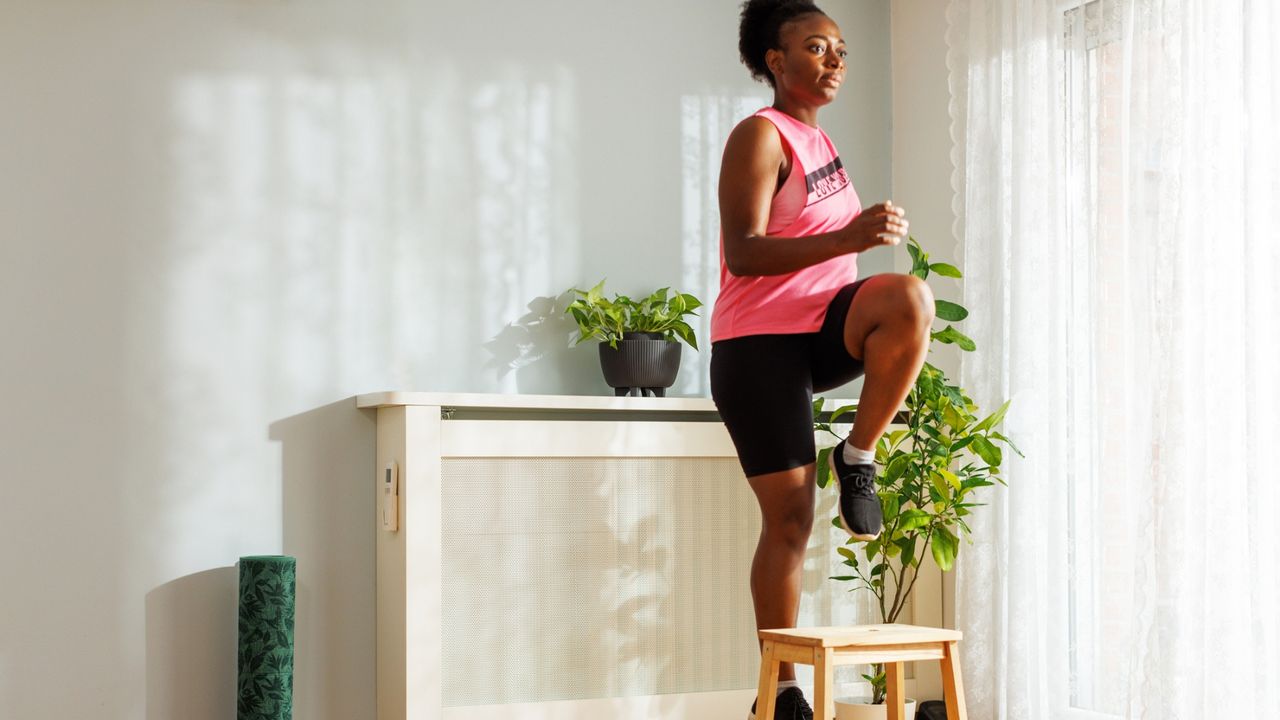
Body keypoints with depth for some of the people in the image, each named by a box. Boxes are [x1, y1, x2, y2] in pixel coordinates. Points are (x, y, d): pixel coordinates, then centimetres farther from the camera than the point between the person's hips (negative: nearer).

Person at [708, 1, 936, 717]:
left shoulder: (819, 141, 15)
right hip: (759, 342, -6)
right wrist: (848, 238, -33)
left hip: (823, 329, 6)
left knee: (911, 299, -28)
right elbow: (744, 254, -23)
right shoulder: (760, 135, -10)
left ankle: (858, 456, -12)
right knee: (791, 517, -7)